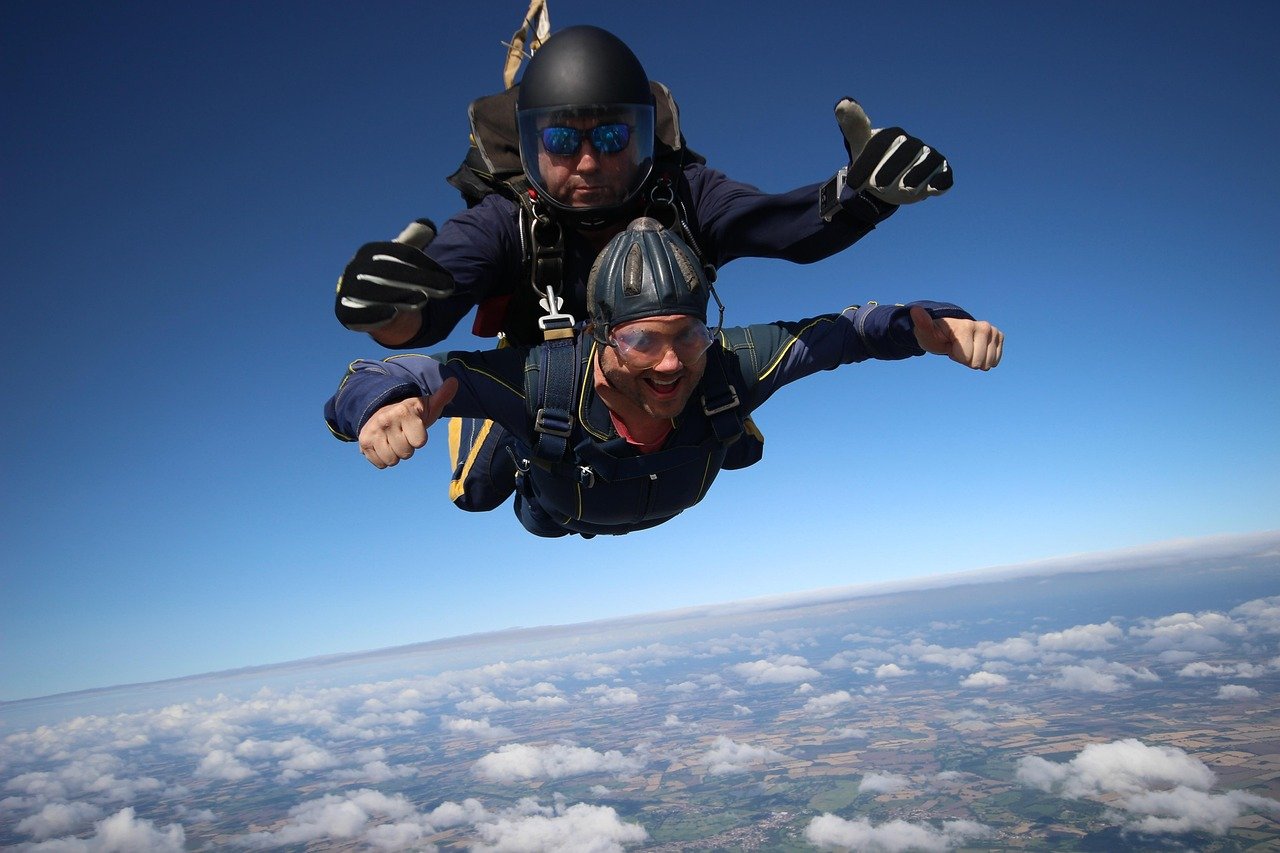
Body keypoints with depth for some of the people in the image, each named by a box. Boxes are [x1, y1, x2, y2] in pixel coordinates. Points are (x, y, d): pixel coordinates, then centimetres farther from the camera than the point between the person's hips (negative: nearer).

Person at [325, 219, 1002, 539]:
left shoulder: (730, 368, -45)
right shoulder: (540, 381, -50)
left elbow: (849, 329, -32)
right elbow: (375, 379, -49)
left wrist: (938, 326, -49)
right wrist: (385, 403, -72)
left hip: (670, 503, 2)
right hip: (552, 516, -1)